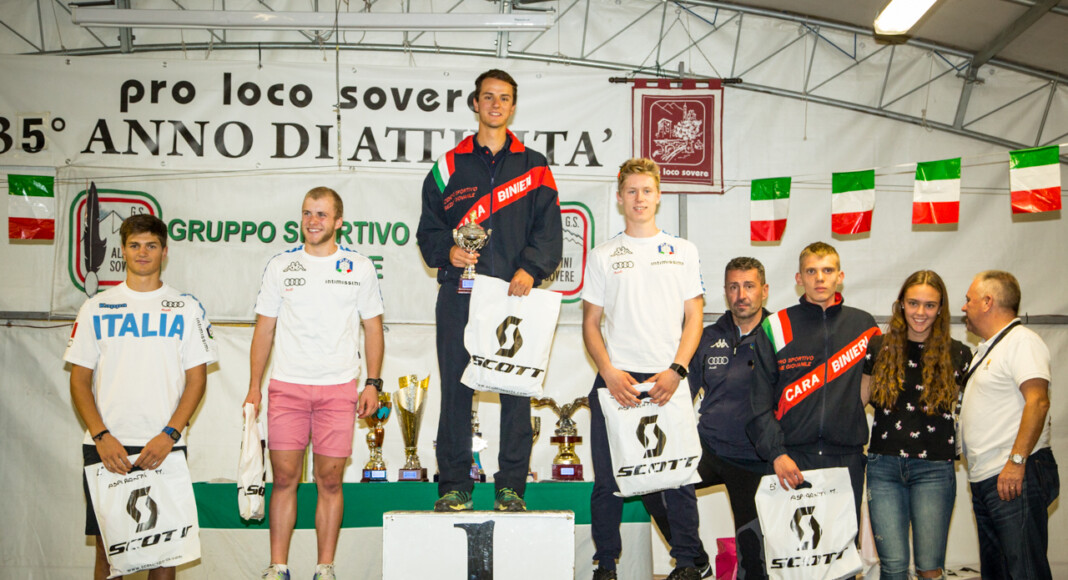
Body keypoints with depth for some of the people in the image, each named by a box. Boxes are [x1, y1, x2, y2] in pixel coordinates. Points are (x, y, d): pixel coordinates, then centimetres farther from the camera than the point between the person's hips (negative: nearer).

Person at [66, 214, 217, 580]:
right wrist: (101, 437, -7)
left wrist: (169, 435, -10)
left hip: (164, 447, -1)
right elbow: (79, 380, 6)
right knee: (106, 546, 4)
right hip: (106, 447, 1)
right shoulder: (96, 308, 9)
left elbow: (197, 379, 3)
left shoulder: (186, 308, 7)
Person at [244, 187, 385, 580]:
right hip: (287, 385, 1)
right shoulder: (280, 266, 7)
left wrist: (373, 384, 0)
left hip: (339, 388, -1)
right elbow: (264, 329, 9)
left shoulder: (360, 268, 5)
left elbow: (373, 329, 8)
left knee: (330, 481, 2)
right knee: (284, 477, 0)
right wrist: (254, 387, 4)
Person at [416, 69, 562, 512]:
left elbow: (549, 231, 4)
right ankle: (454, 486, 9)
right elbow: (428, 230, 12)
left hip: (515, 296, 0)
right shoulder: (449, 166, 14)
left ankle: (511, 487, 8)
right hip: (459, 295, 1)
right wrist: (447, 252, -9)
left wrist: (529, 268, -13)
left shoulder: (534, 167, 12)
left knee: (516, 390, -1)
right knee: (455, 389, 0)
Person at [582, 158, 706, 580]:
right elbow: (590, 324, 7)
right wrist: (611, 374, -7)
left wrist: (676, 371, -8)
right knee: (608, 479, 3)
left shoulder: (683, 251, 10)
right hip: (615, 379, 0)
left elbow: (694, 318, 6)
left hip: (667, 380, 0)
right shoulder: (602, 256, 9)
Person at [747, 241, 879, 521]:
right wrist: (776, 453, -10)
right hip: (792, 459, -2)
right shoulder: (775, 328, 3)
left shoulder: (863, 324, 10)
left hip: (847, 459, 2)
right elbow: (759, 401, -1)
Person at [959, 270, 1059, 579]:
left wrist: (1016, 461, -25)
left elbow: (1038, 402, -21)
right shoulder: (988, 348, 22)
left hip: (1015, 477, -10)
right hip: (985, 480, 10)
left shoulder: (1022, 340, -9)